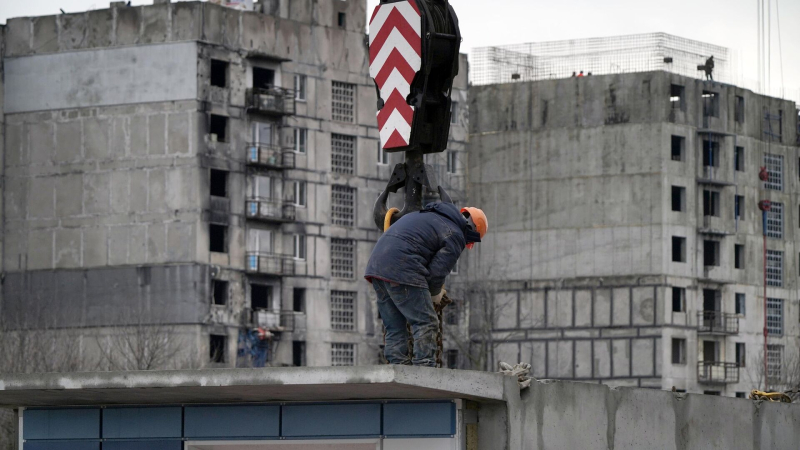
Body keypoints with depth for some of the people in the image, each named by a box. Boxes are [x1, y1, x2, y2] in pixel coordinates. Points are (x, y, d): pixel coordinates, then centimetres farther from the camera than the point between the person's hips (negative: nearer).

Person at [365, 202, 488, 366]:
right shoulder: (455, 236, 1)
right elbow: (437, 271, -4)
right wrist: (435, 294, 16)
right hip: (401, 269, -9)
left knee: (395, 328, 13)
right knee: (426, 323, -5)